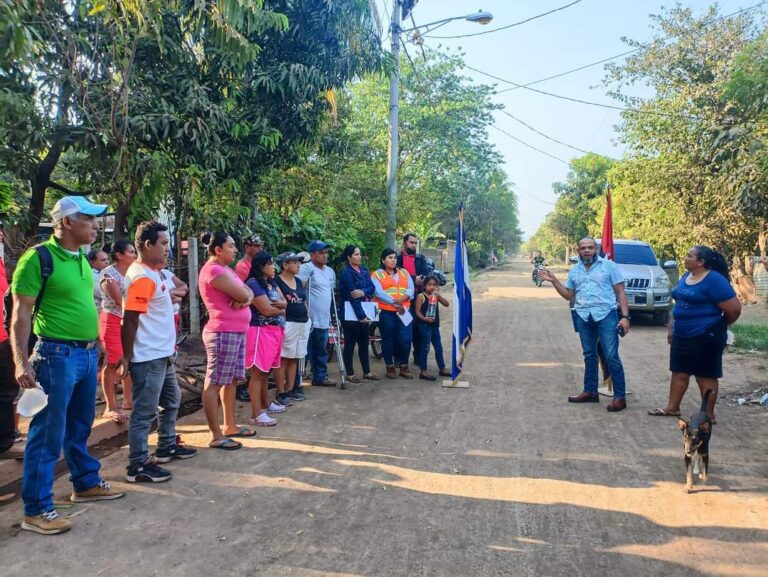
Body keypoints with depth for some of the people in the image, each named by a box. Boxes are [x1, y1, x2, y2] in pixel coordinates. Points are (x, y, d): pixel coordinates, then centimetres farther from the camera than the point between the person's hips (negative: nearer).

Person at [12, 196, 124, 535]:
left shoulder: (81, 259, 11)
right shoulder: (38, 258, -13)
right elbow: (21, 314, -14)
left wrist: (98, 344, 23)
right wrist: (21, 361, -20)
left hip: (87, 354, 8)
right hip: (57, 355, -8)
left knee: (80, 428, 20)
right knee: (48, 434, 0)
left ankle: (86, 484, 35)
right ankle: (36, 509, 11)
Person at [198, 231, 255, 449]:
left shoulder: (226, 269, 18)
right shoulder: (213, 270, -14)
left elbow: (248, 294, 12)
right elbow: (242, 295, -19)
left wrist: (244, 297, -10)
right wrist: (243, 295, 3)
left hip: (237, 332, 10)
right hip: (223, 333, -10)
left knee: (231, 380, 16)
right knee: (214, 383, -5)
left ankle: (229, 426, 26)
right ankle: (216, 436, -2)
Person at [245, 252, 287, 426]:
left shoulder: (272, 282, 16)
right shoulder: (253, 283, -13)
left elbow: (284, 302, 11)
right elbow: (267, 310, -18)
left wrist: (278, 304, -12)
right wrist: (280, 308, 1)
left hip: (275, 330, 9)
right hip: (261, 331, -9)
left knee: (265, 371, 18)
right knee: (258, 372, -8)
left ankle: (266, 404, 30)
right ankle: (257, 414, -7)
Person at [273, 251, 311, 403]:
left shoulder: (299, 281, 15)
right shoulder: (276, 281, -8)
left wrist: (308, 319, 16)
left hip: (303, 324, 7)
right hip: (288, 324, -7)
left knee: (294, 359, 11)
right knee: (282, 359, -3)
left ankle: (291, 390, 19)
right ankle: (281, 393, 2)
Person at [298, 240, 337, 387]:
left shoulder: (330, 271, 16)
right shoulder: (307, 268, -10)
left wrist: (331, 314, 23)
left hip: (324, 319, 8)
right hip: (310, 319, -8)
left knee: (321, 350, 17)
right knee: (306, 350, -4)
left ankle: (320, 376, 28)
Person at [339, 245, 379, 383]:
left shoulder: (364, 270, 10)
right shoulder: (346, 273, -13)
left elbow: (372, 288, 3)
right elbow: (352, 296, -18)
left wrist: (363, 292, -20)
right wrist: (361, 315, -21)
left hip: (364, 312, 7)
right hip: (351, 313, -7)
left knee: (364, 343, 13)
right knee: (350, 344, 3)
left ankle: (367, 372, 22)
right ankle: (350, 374, 12)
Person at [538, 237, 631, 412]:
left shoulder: (609, 266, 0)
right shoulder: (574, 271, 13)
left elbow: (620, 293, -1)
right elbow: (568, 295, 17)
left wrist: (625, 316, -10)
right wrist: (554, 281, 5)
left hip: (606, 315, -5)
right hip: (583, 317, 5)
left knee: (612, 356, -6)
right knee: (589, 356, 13)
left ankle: (620, 396, -2)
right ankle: (590, 391, 22)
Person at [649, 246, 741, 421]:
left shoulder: (714, 280, -17)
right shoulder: (686, 276, 8)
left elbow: (734, 308, -16)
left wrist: (718, 326, 0)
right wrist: (671, 327, 15)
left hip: (705, 336, -8)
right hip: (682, 335, 8)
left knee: (705, 376, 3)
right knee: (679, 372, 14)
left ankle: (708, 415, 14)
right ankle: (672, 408, 25)